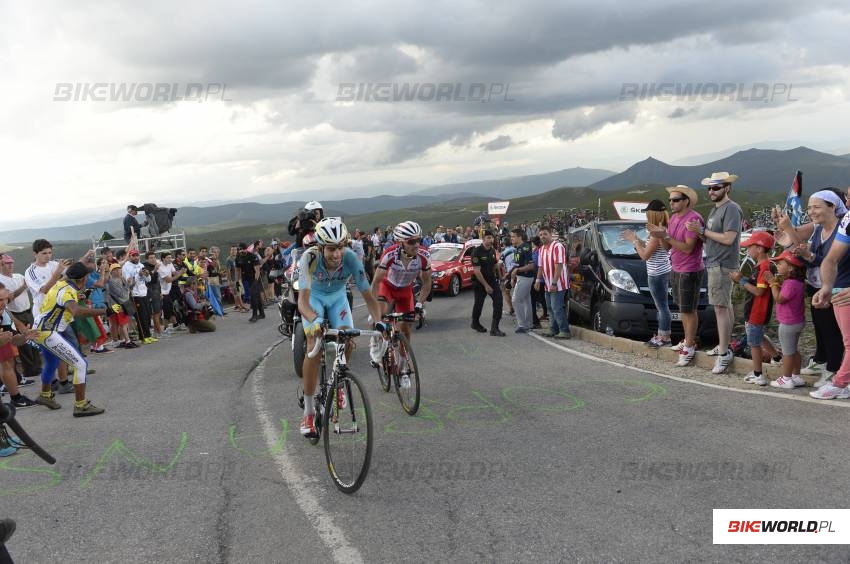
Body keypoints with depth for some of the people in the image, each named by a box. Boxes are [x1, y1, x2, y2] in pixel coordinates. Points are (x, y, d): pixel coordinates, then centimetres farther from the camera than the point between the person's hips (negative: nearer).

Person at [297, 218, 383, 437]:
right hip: (314, 296, -2)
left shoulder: (351, 259, -33)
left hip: (338, 297, 2)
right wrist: (315, 320, -65)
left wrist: (378, 322, -47)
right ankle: (309, 412, -10)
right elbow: (303, 300, -45)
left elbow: (368, 296, -31)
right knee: (314, 347, -20)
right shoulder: (309, 258, -37)